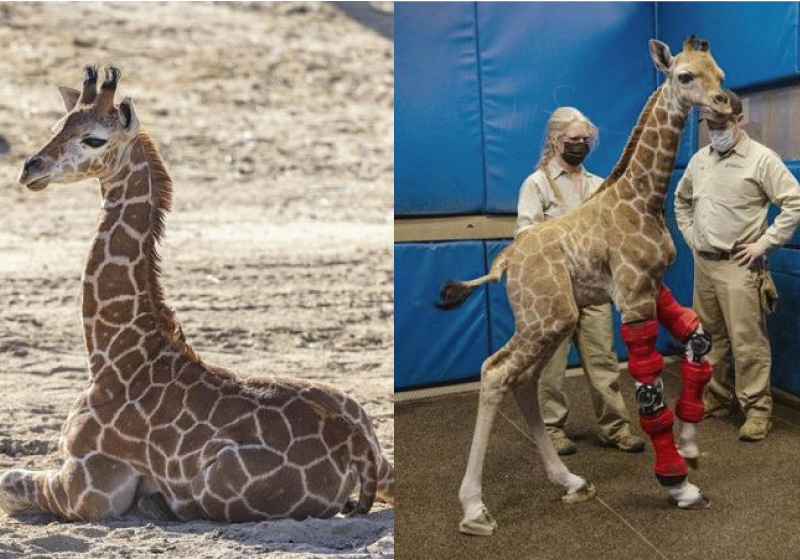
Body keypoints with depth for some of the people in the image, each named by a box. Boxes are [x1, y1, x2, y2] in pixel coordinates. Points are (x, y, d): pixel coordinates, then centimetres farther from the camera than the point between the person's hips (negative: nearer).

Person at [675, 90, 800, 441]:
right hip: (703, 264, 7)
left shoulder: (761, 158, -9)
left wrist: (764, 243, -13)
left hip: (738, 266, -6)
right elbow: (681, 200, 26)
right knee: (709, 337, 14)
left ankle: (757, 409, 1)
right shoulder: (699, 159, 11)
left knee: (747, 341, -7)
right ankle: (715, 398, 28)